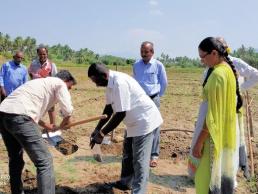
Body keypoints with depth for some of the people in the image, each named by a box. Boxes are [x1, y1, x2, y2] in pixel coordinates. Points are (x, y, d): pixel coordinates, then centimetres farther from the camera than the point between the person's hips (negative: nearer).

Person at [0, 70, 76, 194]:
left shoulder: (43, 82, 33)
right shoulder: (59, 83, 9)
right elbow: (68, 110, -1)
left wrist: (46, 126, 42)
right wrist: (64, 123, 20)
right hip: (19, 116, -9)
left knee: (15, 159, 24)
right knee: (44, 161, -4)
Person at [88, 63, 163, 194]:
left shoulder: (120, 83, -29)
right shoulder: (110, 83, 0)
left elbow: (120, 114, -29)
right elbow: (109, 108, 9)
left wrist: (102, 134, -21)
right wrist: (97, 128, 7)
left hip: (144, 121, -10)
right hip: (134, 122, 10)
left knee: (139, 160, -4)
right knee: (128, 155, 22)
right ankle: (125, 182, 40)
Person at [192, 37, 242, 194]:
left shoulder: (217, 74, -21)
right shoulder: (229, 69, 8)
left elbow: (213, 113, -23)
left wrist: (199, 141, -20)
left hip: (216, 134, -9)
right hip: (227, 131, 9)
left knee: (210, 174, 2)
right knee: (223, 171, 19)